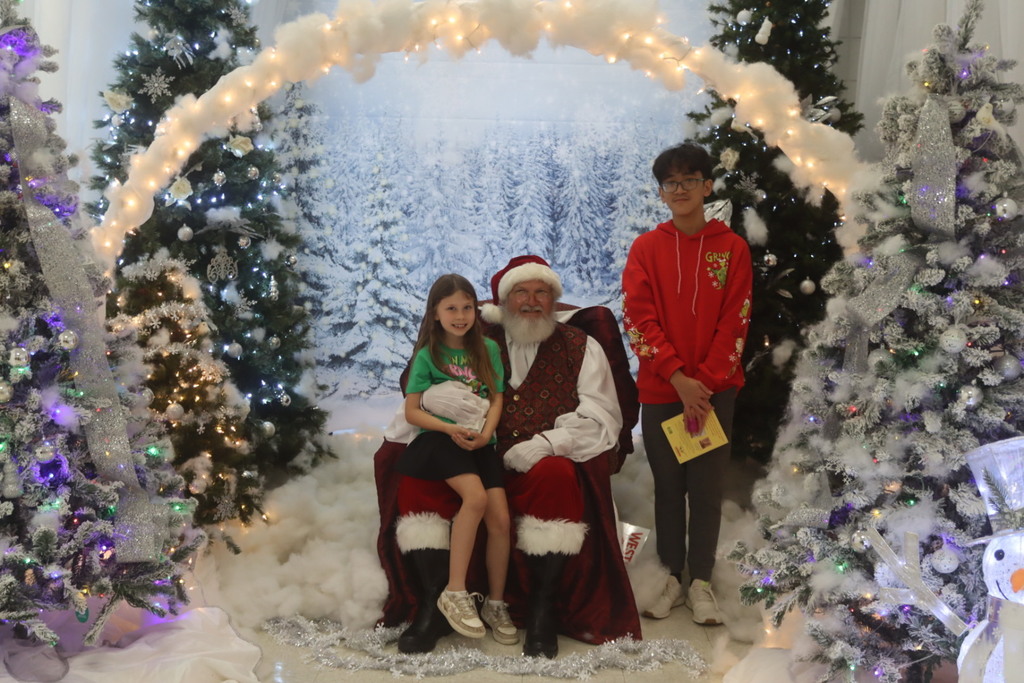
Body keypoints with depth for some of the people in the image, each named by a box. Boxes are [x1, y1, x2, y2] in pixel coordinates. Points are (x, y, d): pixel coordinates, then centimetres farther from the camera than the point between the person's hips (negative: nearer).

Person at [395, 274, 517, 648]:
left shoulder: (487, 349, 14)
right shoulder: (427, 355, 4)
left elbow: (496, 398, 11)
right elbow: (412, 411, 0)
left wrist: (486, 431, -10)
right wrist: (450, 428, -16)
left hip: (479, 441, 4)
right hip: (440, 438, -3)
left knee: (501, 517, -13)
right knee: (476, 495, -31)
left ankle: (496, 603, 5)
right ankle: (455, 592, -24)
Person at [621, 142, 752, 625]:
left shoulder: (732, 248, 2)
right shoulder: (646, 248, 3)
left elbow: (734, 323, -2)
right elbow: (638, 319, -5)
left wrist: (706, 381, -11)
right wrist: (679, 378, -13)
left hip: (714, 391, -1)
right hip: (660, 390, 1)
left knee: (707, 487, 2)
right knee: (668, 486, 7)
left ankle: (701, 583, 13)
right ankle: (672, 578, 18)